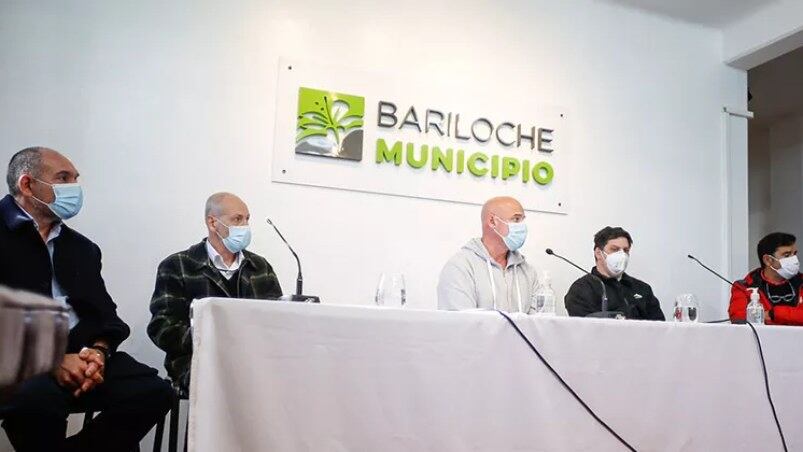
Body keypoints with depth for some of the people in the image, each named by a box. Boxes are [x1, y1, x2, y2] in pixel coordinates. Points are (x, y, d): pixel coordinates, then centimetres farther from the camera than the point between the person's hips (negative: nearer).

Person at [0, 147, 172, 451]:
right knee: (38, 397, -37)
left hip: (81, 357, 5)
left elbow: (105, 314, 14)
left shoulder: (82, 247, 20)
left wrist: (99, 352, -9)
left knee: (154, 391, -17)